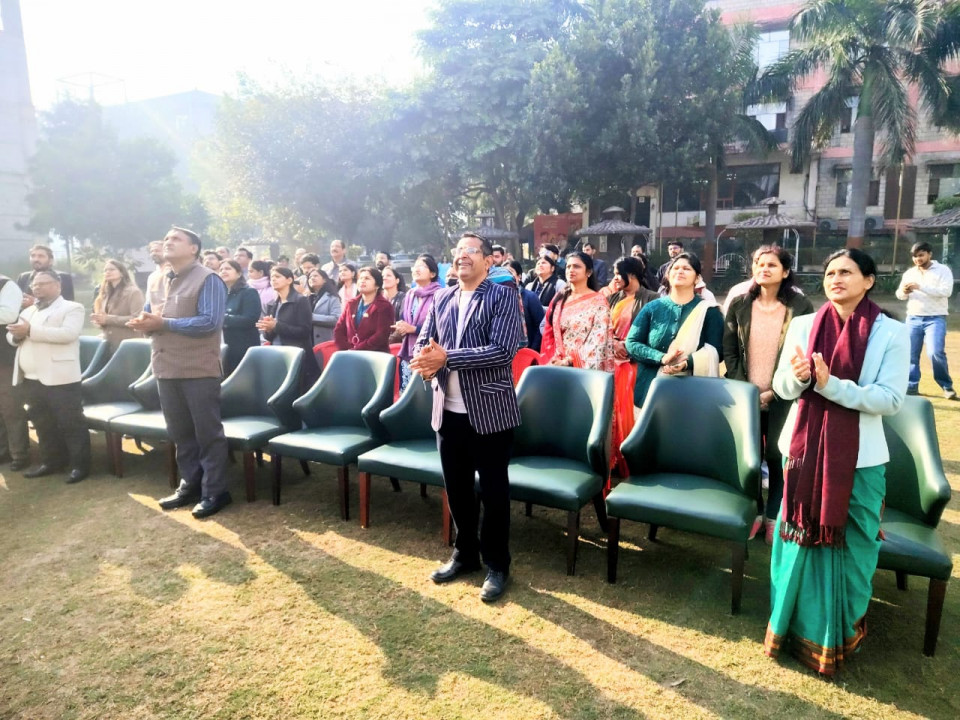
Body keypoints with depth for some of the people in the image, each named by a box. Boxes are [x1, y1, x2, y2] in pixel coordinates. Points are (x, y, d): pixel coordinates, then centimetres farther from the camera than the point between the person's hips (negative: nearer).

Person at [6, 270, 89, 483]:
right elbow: (12, 336, 20)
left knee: (70, 423, -4)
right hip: (29, 379, 8)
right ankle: (51, 461, 26)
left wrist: (31, 331, -20)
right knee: (43, 424, 15)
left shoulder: (72, 308, -1)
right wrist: (16, 335, -5)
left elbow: (68, 333, -18)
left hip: (59, 377, -8)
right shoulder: (28, 311, 22)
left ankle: (80, 465, 2)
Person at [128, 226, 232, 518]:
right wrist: (143, 323, -5)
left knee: (207, 432, -1)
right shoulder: (156, 283, 17)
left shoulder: (208, 280, -7)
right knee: (179, 432, 15)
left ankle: (215, 491, 8)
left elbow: (210, 321, -18)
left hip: (199, 369, -8)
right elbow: (148, 317, 21)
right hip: (166, 368, 8)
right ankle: (190, 484, 27)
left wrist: (164, 323, -20)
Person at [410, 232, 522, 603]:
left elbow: (502, 351, -19)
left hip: (489, 410, -5)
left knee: (493, 490, 7)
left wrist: (446, 357, -23)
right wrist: (424, 361, -15)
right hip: (448, 411, 5)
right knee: (456, 488, 17)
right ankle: (465, 553, 36)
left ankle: (497, 564, 25)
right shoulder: (441, 299, 10)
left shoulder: (503, 297, -7)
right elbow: (422, 342, 10)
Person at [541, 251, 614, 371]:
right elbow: (549, 333, 9)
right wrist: (555, 359, -5)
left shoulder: (598, 301, -2)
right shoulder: (559, 298, 11)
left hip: (585, 367, -3)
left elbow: (598, 339, -9)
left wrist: (570, 361, -15)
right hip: (558, 365, 3)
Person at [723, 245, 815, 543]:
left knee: (778, 456, 6)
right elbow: (729, 349, 3)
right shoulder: (739, 304, 4)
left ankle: (775, 517, 20)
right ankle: (753, 512, 24)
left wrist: (775, 391, -11)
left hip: (782, 396, -2)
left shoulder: (801, 306, -3)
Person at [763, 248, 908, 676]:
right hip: (805, 448, 2)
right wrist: (797, 376, -21)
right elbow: (781, 387, 1)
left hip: (859, 457, -2)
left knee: (850, 546, 10)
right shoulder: (803, 326, 1)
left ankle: (841, 634, 32)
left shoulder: (892, 333, -5)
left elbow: (891, 399, -12)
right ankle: (793, 624, 31)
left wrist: (831, 385, -24)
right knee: (799, 539, 12)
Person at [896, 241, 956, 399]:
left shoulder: (943, 270, -1)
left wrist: (920, 287, -24)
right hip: (913, 319, 4)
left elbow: (946, 291, -15)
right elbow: (899, 295, 7)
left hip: (935, 319, -4)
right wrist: (904, 291, -17)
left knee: (935, 353, -14)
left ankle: (947, 386, 3)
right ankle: (912, 386, 13)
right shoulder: (909, 273, 11)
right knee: (910, 354, 2)